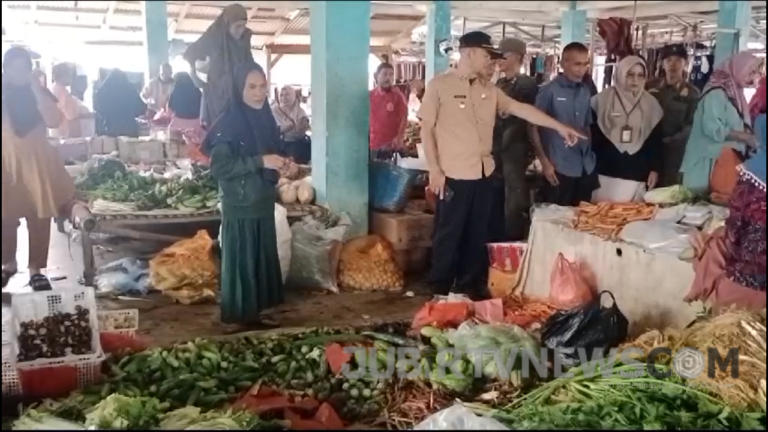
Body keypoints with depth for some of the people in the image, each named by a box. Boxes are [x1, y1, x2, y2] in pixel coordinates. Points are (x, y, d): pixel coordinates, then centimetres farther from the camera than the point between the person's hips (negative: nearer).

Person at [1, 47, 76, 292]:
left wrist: (35, 88, -15)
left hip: (37, 162, 0)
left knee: (39, 219, 2)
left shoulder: (40, 92, 3)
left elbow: (54, 121, -15)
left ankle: (36, 270, 11)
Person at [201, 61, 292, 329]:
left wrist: (280, 165, -1)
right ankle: (242, 317, 13)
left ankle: (254, 314, 25)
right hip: (240, 207, -7)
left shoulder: (265, 118, 7)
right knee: (241, 264, 1)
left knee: (262, 261, 13)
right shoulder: (228, 124, -15)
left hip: (263, 203, 8)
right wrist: (261, 161, -25)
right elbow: (218, 167, -21)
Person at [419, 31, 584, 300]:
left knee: (477, 234, 12)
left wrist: (559, 127, 4)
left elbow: (521, 109, 9)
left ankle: (470, 285, 25)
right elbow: (426, 128, -7)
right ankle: (440, 290, 15)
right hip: (453, 175, -6)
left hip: (483, 173, 6)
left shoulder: (490, 89, 11)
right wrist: (434, 169, -11)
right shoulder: (440, 85, -6)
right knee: (448, 235, 3)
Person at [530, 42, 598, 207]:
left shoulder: (586, 91, 8)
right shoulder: (548, 91, -6)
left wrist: (591, 155, 5)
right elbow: (533, 128, -5)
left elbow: (588, 126, 16)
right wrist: (544, 162, -9)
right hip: (559, 169, -5)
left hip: (586, 168, 5)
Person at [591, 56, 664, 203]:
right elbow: (592, 135, 3)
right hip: (606, 174, -2)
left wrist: (655, 169, 6)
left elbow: (656, 141, 11)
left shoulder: (651, 104, 8)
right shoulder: (602, 100, 0)